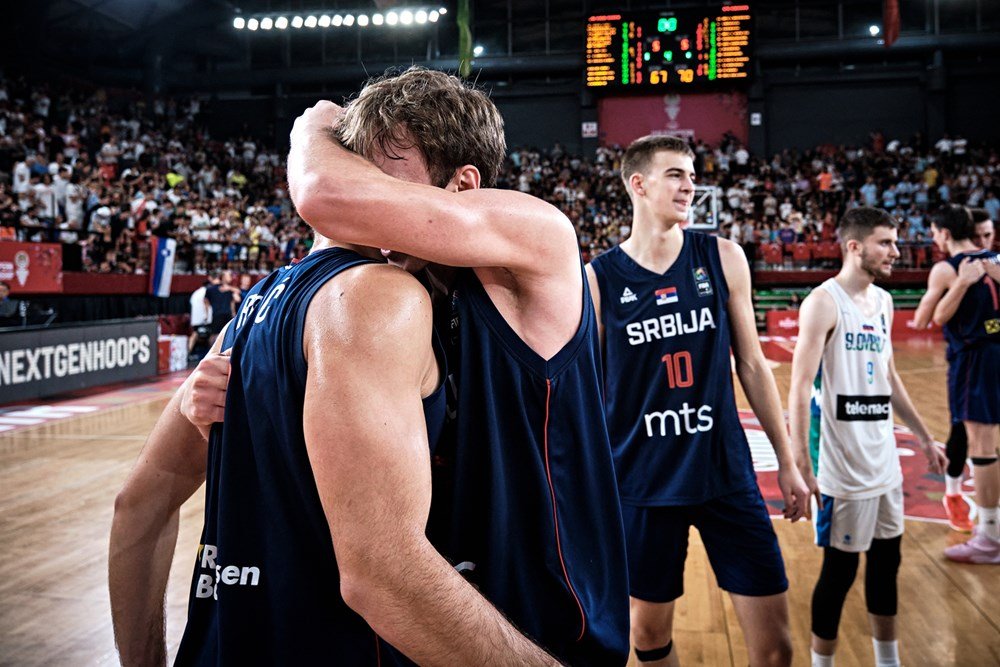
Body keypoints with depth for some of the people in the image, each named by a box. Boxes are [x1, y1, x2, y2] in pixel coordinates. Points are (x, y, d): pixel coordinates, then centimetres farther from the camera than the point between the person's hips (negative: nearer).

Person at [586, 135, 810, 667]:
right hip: (642, 483, -1)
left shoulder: (723, 258, 1)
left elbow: (751, 365, 7)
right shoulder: (598, 278, -5)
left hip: (727, 473, 2)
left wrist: (787, 460, 8)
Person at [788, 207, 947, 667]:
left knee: (886, 560, 17)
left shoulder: (883, 301, 10)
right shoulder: (824, 302, -14)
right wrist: (801, 464, -25)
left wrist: (924, 438, 21)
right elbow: (800, 388, -19)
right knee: (840, 568, 3)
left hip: (884, 460, 8)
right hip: (844, 466, -8)